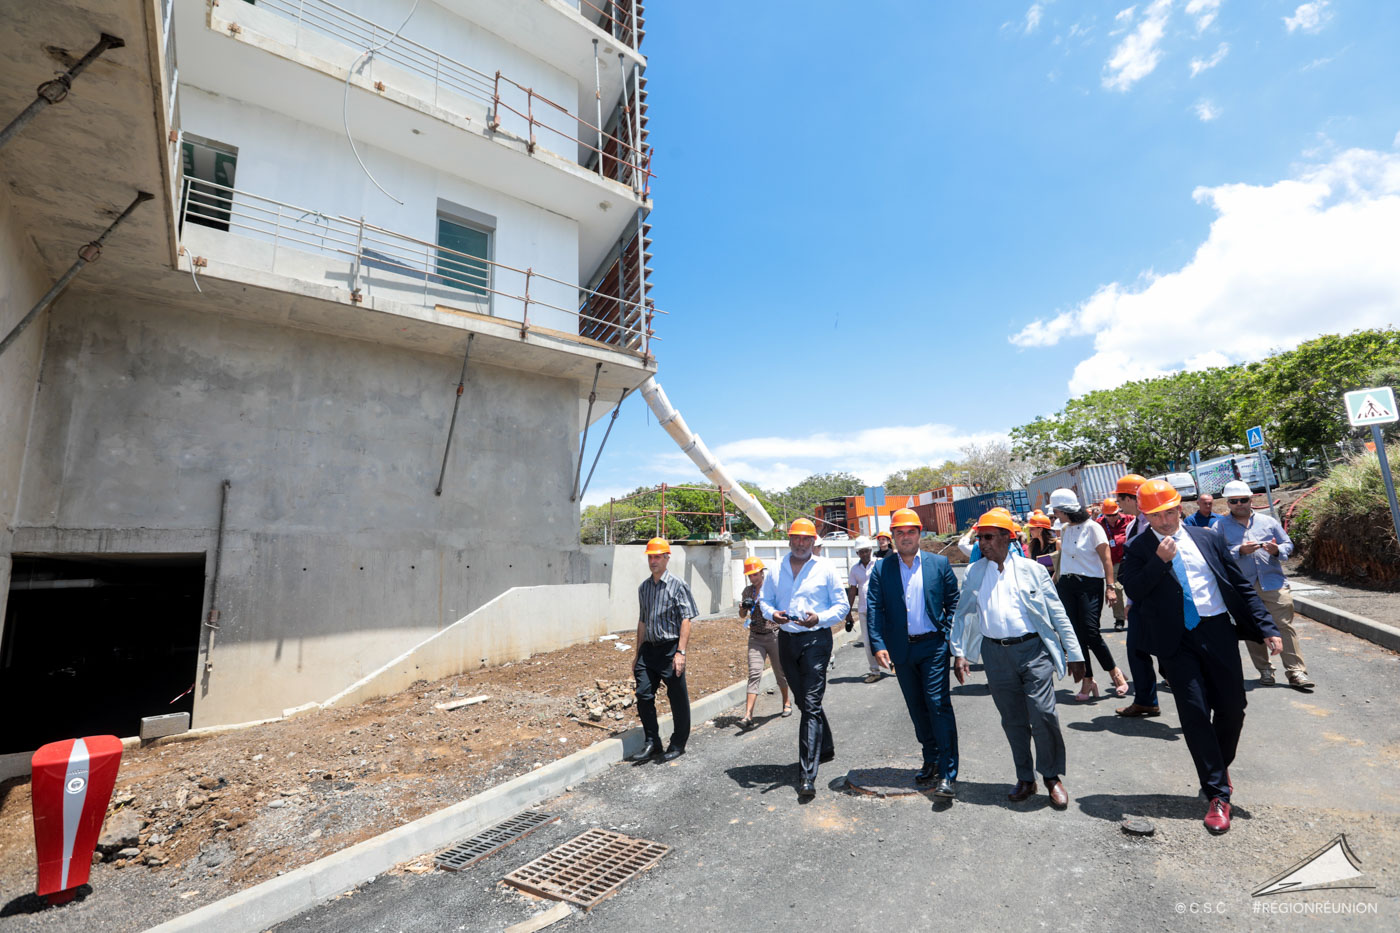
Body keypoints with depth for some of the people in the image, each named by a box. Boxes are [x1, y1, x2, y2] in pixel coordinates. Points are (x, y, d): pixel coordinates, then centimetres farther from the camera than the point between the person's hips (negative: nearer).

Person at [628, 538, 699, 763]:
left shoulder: (677, 585, -8)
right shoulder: (644, 587, 10)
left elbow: (685, 621, -11)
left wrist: (680, 652, -18)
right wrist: (638, 652, 18)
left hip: (670, 648, -5)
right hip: (648, 649, 5)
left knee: (677, 698, 5)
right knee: (643, 695, 2)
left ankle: (678, 744, 22)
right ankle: (652, 742, 19)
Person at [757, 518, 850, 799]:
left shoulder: (824, 569, -2)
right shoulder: (776, 570, 7)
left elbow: (842, 605, 0)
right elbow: (764, 599, 15)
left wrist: (819, 618, -18)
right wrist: (772, 613, -8)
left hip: (816, 639, -4)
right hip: (787, 639, 5)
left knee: (811, 704, -10)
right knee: (803, 701, 17)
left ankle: (807, 775, -8)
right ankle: (825, 748, 41)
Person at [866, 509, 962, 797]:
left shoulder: (939, 563, 1)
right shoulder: (882, 569, 1)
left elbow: (954, 601, 5)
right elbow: (875, 610, -4)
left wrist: (950, 635, -5)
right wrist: (878, 645, -13)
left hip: (934, 646, -2)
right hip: (901, 649, 2)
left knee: (939, 705, -6)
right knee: (917, 708, 14)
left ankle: (948, 774, 2)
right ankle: (931, 760, 31)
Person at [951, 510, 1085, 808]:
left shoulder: (1031, 570, 0)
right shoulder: (974, 573, 6)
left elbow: (1057, 613, 3)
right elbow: (961, 614, 10)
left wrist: (1074, 654, 1)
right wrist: (959, 652, 3)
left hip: (1033, 649, -2)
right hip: (995, 653, 2)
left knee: (1043, 713, -7)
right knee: (1013, 720, 10)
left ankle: (1052, 777, 16)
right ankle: (1025, 778, 27)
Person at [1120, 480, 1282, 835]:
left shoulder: (1208, 538, 7)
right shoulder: (1139, 548, -1)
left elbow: (1241, 586, 10)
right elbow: (1133, 591, -12)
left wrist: (1266, 628, 3)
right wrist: (1160, 560, -19)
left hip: (1218, 632, 3)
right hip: (1177, 642, -3)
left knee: (1232, 709, 9)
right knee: (1195, 713, -3)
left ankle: (1220, 766, 38)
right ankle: (1218, 795, 10)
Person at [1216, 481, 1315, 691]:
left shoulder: (1268, 521, 11)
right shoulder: (1221, 527, 4)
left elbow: (1288, 544, 12)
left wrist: (1277, 550, -9)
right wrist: (1240, 551, -20)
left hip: (1274, 584, 1)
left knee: (1285, 626, -2)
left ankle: (1296, 672, 5)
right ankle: (1264, 670, 21)